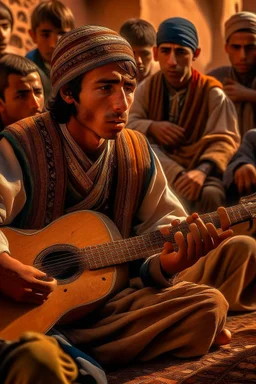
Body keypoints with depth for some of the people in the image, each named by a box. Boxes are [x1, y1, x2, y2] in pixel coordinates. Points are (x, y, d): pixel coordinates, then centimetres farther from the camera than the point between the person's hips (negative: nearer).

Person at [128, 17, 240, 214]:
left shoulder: (212, 93, -2)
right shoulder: (147, 88, 10)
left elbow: (224, 140, -15)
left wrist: (202, 171, -36)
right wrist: (151, 127, -19)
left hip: (199, 170, -2)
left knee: (211, 195, -38)